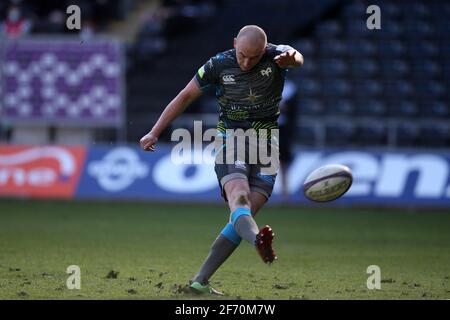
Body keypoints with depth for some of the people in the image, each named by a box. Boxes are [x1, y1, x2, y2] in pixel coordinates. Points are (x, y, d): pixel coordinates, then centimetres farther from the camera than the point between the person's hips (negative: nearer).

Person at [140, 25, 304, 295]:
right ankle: (258, 240, -62)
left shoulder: (276, 55, -6)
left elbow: (296, 58, -29)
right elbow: (185, 97, 4)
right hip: (230, 141, -1)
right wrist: (155, 132, 0)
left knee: (245, 214, -7)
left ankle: (200, 282, -1)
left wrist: (291, 58, -55)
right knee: (239, 197, -30)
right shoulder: (219, 65, -5)